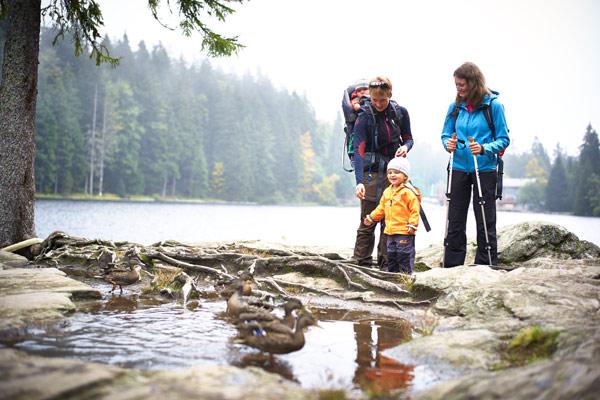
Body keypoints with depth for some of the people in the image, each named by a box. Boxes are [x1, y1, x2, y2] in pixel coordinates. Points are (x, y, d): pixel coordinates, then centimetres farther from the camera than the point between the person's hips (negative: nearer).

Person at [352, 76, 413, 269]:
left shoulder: (400, 112, 1)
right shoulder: (364, 116, -12)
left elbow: (408, 138, 13)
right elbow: (358, 149, -20)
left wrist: (405, 147, -13)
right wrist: (359, 182, -31)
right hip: (372, 172, -4)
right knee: (368, 222, -4)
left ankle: (386, 264, 14)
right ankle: (361, 264, 2)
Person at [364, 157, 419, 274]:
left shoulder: (408, 192, -11)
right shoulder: (387, 192, 13)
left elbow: (415, 210, -14)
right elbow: (381, 208, 24)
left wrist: (412, 224, -20)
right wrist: (371, 218, 22)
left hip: (404, 231, -8)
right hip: (390, 230, 8)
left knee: (404, 254, -4)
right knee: (391, 254, 15)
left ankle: (407, 273, 4)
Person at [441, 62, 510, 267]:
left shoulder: (493, 105, -7)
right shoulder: (455, 107, 4)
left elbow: (503, 139, -7)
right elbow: (446, 134, 11)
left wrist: (484, 148, -23)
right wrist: (448, 144, -11)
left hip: (484, 170, -4)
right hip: (459, 168, 4)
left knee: (485, 223, 2)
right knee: (455, 221, 7)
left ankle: (486, 268, 11)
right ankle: (451, 267, 16)